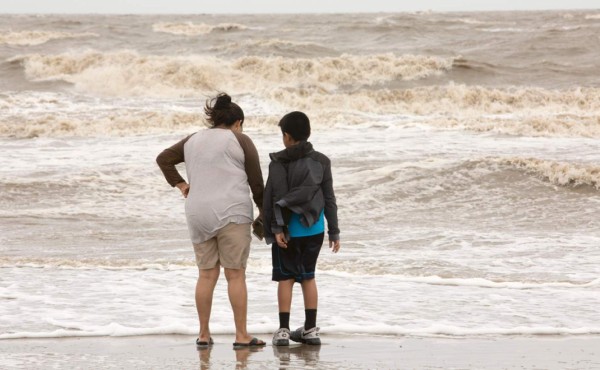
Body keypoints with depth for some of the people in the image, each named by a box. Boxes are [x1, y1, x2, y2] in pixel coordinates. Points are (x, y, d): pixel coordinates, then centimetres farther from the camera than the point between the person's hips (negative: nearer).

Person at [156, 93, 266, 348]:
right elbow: (256, 182, 2)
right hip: (231, 212, -5)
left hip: (198, 214, 5)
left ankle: (203, 334, 9)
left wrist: (179, 185, 13)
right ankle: (241, 335, -4)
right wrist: (264, 212, 14)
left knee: (207, 274, 9)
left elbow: (163, 159, 16)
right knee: (236, 274, -3)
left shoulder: (193, 140, 15)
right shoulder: (241, 142, 1)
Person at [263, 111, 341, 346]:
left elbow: (272, 198, -12)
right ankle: (310, 329, 14)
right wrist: (334, 232, 9)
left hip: (288, 229, -3)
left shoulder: (278, 163, -6)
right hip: (314, 229, 3)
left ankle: (283, 330, 2)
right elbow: (329, 199, 5)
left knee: (285, 277, 4)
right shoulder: (321, 162, 3)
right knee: (308, 276, 13)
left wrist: (275, 228, -13)